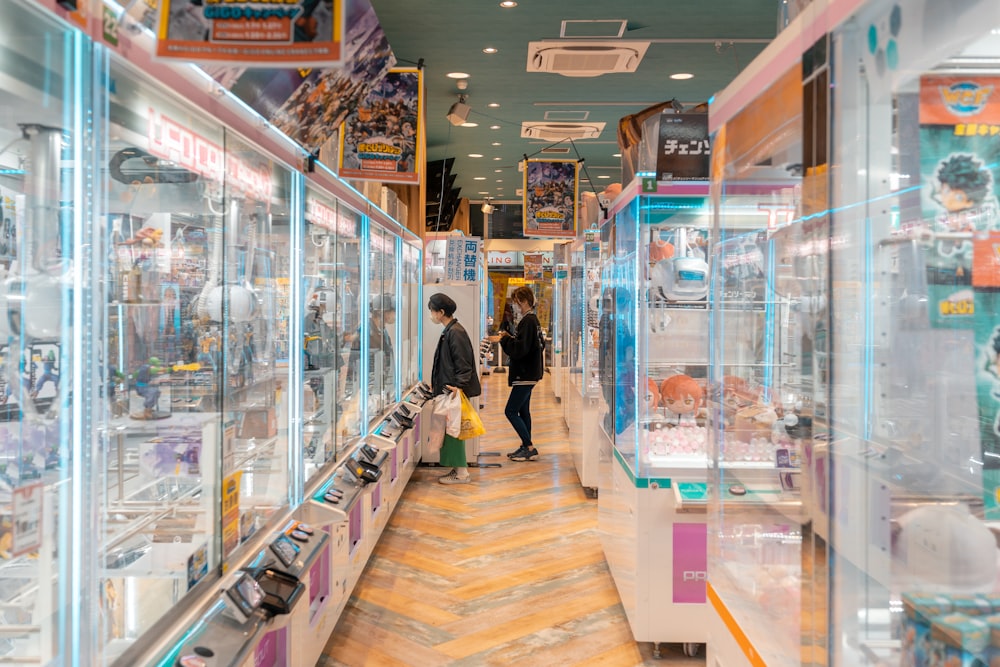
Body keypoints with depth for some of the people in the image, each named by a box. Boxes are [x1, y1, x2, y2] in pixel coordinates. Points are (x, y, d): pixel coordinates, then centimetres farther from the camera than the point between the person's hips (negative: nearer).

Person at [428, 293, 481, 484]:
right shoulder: (449, 331, 14)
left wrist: (459, 386, -28)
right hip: (448, 389, 10)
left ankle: (461, 472, 3)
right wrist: (437, 383, 25)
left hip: (454, 391, -10)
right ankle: (457, 467, 22)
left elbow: (464, 363, -20)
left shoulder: (455, 332, -16)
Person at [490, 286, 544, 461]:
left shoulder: (527, 322, -18)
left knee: (511, 411, -7)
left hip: (525, 375, -11)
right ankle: (526, 447, 21)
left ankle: (530, 448, -5)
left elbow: (519, 349, -25)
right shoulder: (533, 320, 13)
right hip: (529, 373, 11)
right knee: (523, 411, 15)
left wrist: (504, 340, -13)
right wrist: (510, 337, 13)